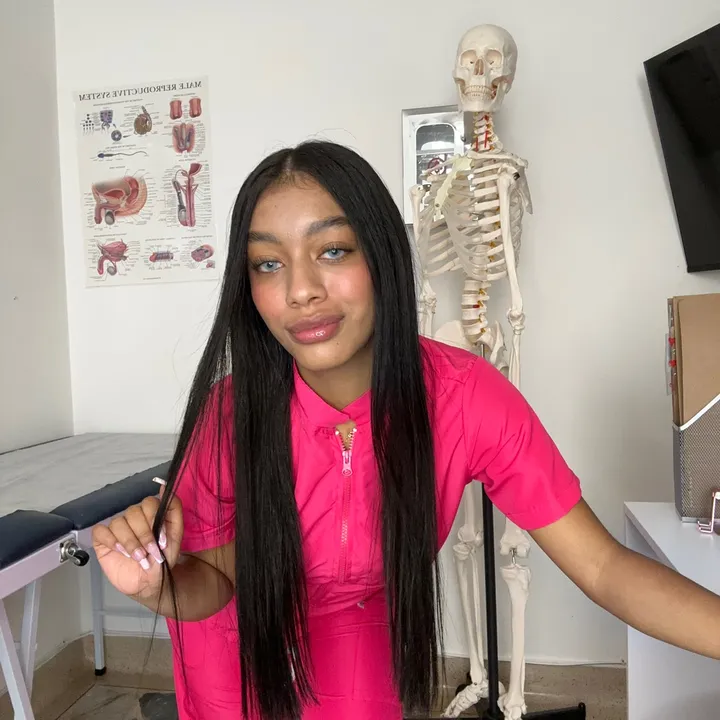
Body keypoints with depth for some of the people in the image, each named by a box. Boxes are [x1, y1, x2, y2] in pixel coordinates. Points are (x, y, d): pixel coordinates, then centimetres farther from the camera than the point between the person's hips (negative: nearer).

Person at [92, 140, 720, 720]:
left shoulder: (466, 394, -29)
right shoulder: (232, 411, -29)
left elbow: (603, 567, -28)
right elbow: (218, 577, -16)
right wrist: (157, 587, -38)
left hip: (367, 642, 0)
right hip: (250, 648, 1)